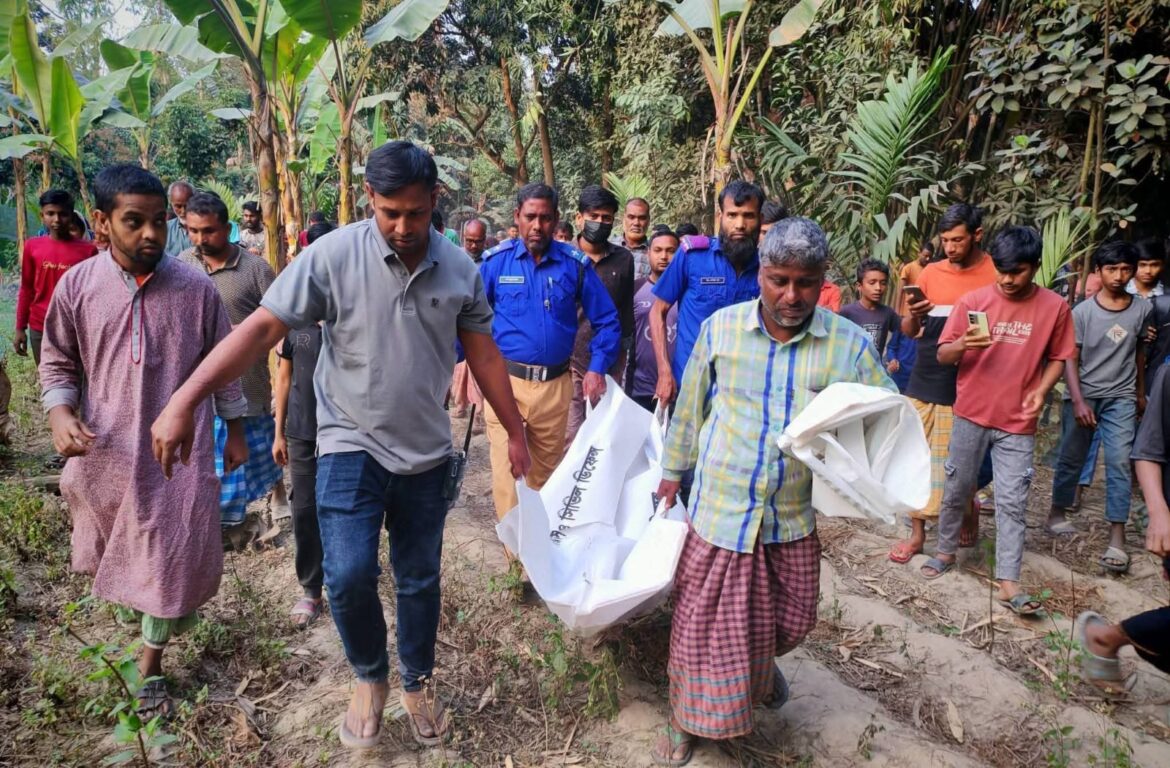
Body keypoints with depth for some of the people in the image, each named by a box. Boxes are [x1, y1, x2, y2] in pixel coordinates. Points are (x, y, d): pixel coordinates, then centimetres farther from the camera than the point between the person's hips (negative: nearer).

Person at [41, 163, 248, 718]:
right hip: (106, 450, 2)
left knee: (173, 556, 3)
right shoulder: (77, 286, -4)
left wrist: (235, 431, 7)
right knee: (116, 549, 21)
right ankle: (175, 605, 52)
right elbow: (58, 365, 6)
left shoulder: (196, 288, -7)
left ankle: (151, 662, 24)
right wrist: (60, 414, -13)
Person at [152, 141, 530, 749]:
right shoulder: (332, 255, -12)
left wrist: (515, 431, 9)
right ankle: (369, 677, 20)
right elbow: (261, 329, -14)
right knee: (349, 576, -12)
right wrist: (183, 402, -20)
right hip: (351, 444, -2)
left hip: (426, 451, 3)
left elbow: (483, 353, 6)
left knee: (419, 579, 13)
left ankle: (418, 685, 37)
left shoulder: (459, 268, -2)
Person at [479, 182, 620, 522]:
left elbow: (607, 320, 6)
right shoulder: (496, 261, -2)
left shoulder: (575, 263, 0)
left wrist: (597, 368, -3)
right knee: (507, 469, -6)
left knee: (547, 469, 18)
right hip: (505, 381, -2)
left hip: (556, 383, 2)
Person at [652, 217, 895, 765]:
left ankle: (762, 669, 57)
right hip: (719, 509, -1)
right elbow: (690, 407, 6)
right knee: (704, 627, 9)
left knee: (790, 620, 22)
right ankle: (686, 721, 35)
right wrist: (673, 470, 14)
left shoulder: (848, 343, -6)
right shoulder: (720, 328, -5)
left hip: (794, 518, 2)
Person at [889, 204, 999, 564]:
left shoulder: (996, 274, -4)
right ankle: (917, 533, 17)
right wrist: (913, 315, -11)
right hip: (924, 382, 4)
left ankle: (970, 515, 33)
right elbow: (908, 331, 10)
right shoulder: (931, 272, 6)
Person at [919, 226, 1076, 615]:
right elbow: (942, 355, -3)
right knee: (957, 489, 12)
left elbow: (1057, 358, 8)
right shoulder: (972, 301, -5)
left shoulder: (1055, 306, -3)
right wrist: (962, 344, -25)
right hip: (971, 414, 0)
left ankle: (1008, 582, 8)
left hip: (1018, 422, 0)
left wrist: (1041, 390, -11)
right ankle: (946, 551, 31)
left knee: (1012, 502, 2)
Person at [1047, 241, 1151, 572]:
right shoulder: (1083, 311, -9)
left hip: (1121, 398, 1)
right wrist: (1078, 401, -19)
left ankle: (1117, 537, -6)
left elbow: (1139, 350, 13)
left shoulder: (1142, 309, 0)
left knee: (1119, 462, -6)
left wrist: (1141, 392, 19)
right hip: (1083, 396, -1)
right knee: (1071, 458, 9)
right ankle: (1057, 513, 27)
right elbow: (1069, 359, -10)